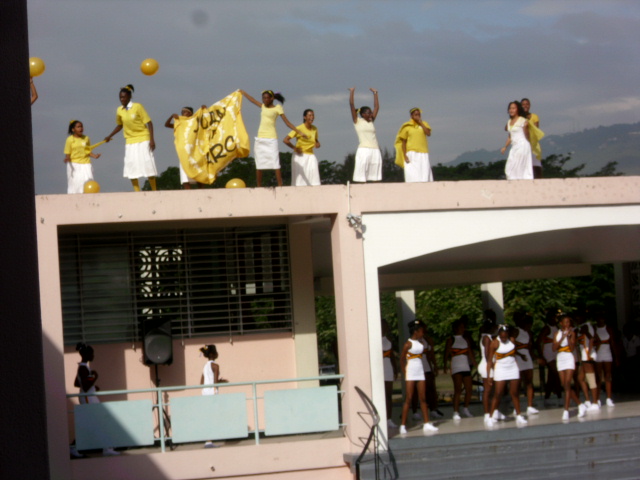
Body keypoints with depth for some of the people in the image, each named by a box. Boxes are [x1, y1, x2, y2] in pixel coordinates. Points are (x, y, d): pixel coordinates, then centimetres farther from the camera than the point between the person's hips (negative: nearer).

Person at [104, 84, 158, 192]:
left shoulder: (137, 107, -11)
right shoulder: (119, 110, 3)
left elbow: (149, 123, -10)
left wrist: (152, 139, -17)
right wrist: (110, 136, 10)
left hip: (143, 139, -4)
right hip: (130, 141, 4)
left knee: (148, 164, -5)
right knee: (131, 167, -2)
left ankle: (154, 191, 3)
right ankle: (137, 192, 3)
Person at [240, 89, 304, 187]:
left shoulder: (277, 108, 1)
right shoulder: (263, 106, 16)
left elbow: (287, 122, -1)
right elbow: (253, 100, 31)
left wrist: (299, 132, -8)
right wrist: (243, 92, 43)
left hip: (271, 139, -5)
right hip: (260, 138, 5)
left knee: (275, 164, -13)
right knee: (259, 165, 3)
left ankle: (280, 186, -17)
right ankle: (259, 187, 6)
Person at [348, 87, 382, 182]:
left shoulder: (371, 121, 18)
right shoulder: (357, 121, 6)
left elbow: (377, 107, 25)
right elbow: (351, 105, 1)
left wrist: (375, 94, 27)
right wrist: (352, 92, 5)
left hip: (375, 150, 5)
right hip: (364, 149, -5)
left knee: (376, 176, 0)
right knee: (362, 177, -8)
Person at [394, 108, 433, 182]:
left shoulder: (424, 124, 13)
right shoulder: (407, 126, 4)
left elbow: (428, 133, -6)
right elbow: (403, 142, 3)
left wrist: (421, 123, -4)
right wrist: (405, 156, -7)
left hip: (423, 154, 3)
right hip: (412, 154, -3)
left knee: (425, 176, -4)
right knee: (413, 176, -11)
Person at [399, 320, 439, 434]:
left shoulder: (420, 343, 9)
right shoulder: (408, 344, -10)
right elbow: (401, 360, -6)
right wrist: (405, 373, -6)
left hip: (420, 371, 6)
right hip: (410, 373, -6)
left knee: (422, 399, 7)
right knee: (408, 399, -6)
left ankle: (427, 424, 9)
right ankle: (403, 425, -2)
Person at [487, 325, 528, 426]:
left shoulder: (512, 340, -1)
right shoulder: (494, 343, -12)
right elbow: (489, 360, -10)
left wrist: (521, 355, 37)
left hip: (513, 368, 4)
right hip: (500, 369, -4)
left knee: (514, 393, 5)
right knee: (498, 394, -8)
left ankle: (518, 416, 12)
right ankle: (492, 416, -1)